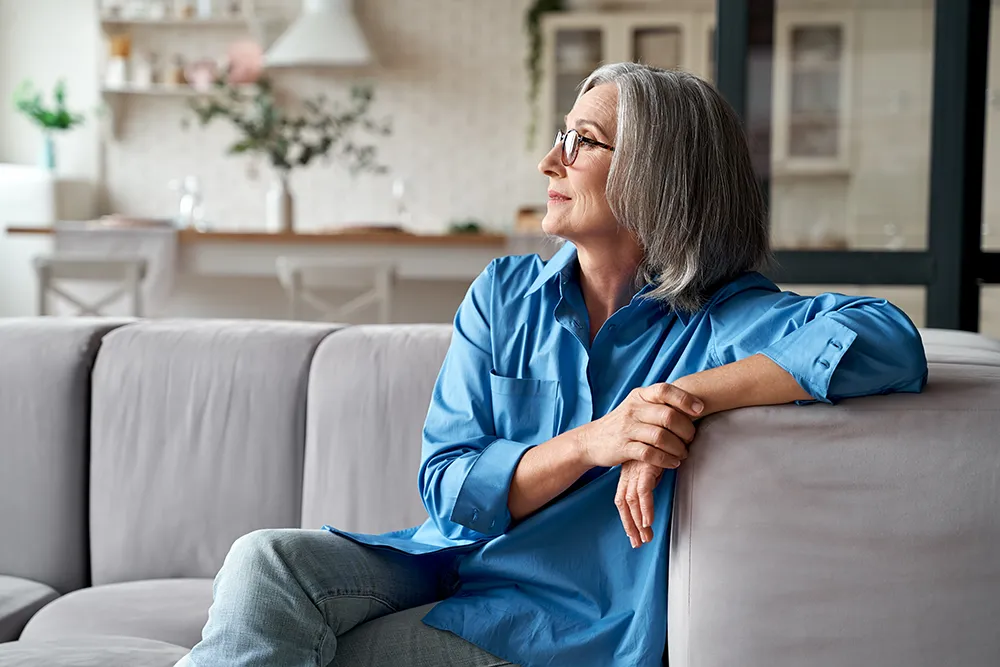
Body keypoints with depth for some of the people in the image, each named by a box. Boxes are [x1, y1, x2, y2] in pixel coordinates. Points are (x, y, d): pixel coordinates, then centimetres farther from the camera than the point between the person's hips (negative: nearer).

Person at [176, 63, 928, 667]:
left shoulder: (717, 320, -7)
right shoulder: (505, 294, 7)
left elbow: (888, 341, -25)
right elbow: (448, 485, -2)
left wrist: (689, 396, -26)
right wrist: (591, 442, -22)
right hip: (446, 564, 5)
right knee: (267, 560, -24)